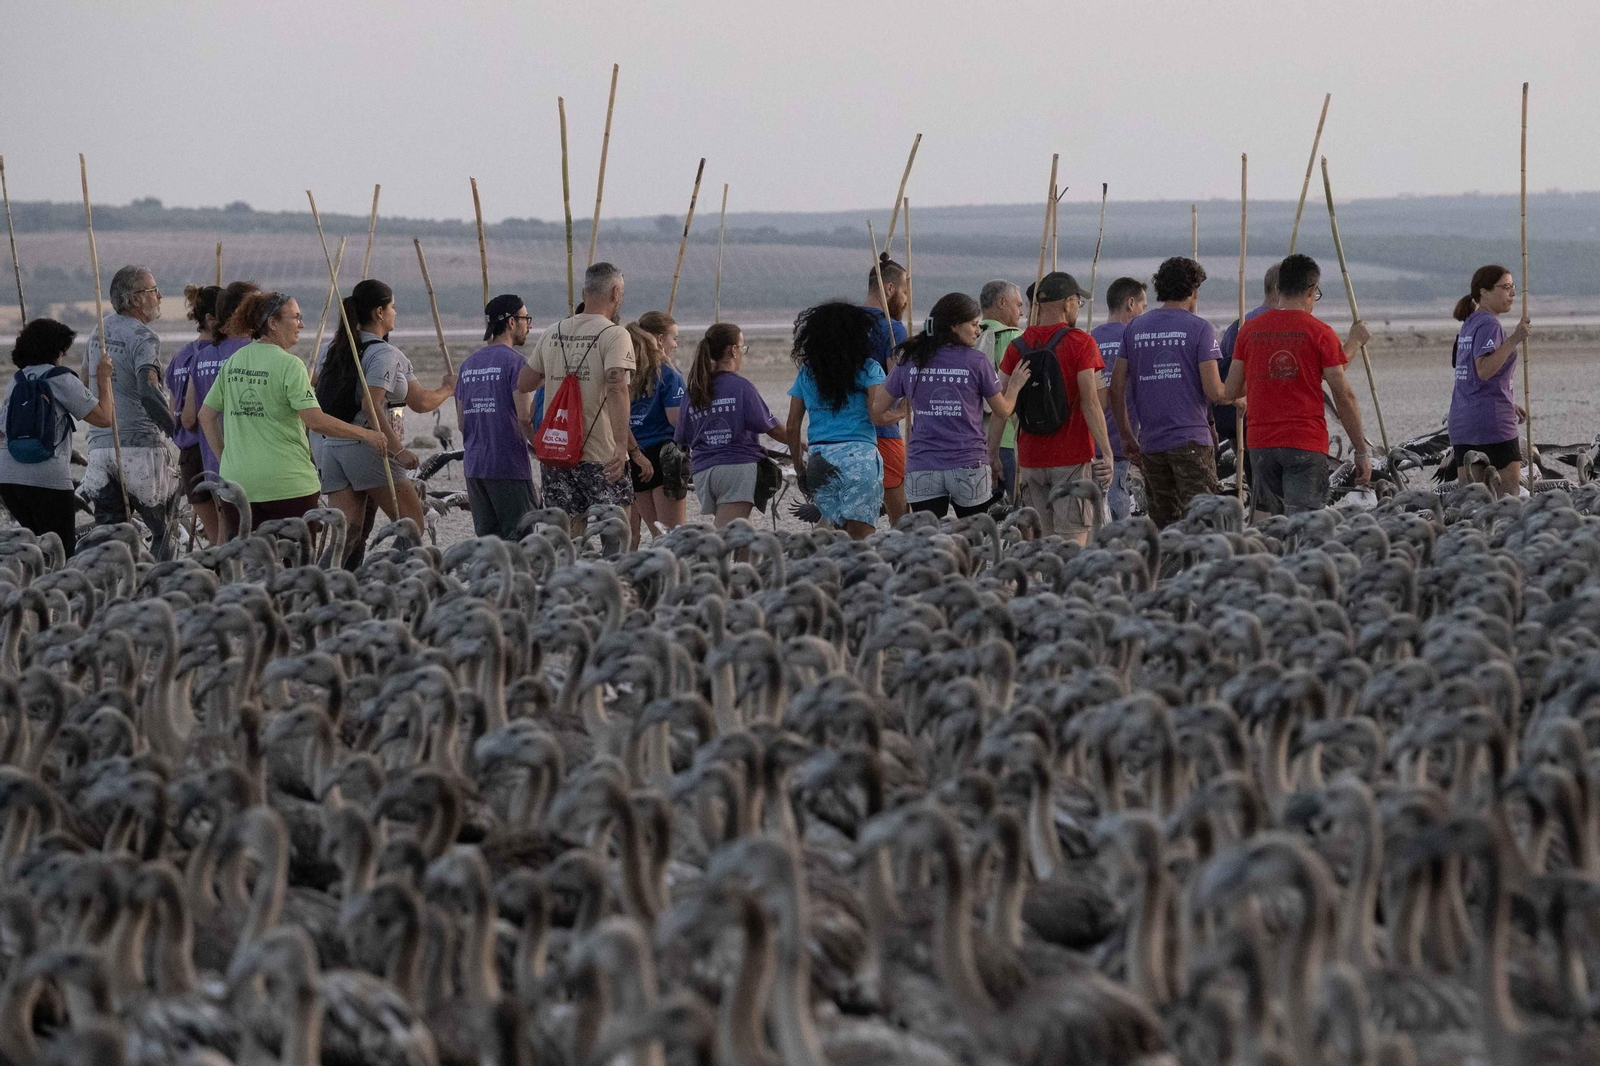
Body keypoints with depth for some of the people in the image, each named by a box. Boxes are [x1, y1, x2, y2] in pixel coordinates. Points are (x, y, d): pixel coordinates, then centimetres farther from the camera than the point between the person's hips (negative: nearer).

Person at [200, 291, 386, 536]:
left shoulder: (233, 362, 10)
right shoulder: (289, 364, -10)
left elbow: (206, 416, 14)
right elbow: (316, 420, -17)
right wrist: (365, 435, -8)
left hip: (236, 478, 6)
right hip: (287, 483, -6)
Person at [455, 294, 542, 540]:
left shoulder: (469, 363, 13)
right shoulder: (513, 361, -9)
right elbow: (525, 418, -15)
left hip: (474, 465, 7)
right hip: (509, 464, -7)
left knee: (485, 536, 10)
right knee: (520, 539, -5)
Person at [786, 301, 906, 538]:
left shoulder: (806, 373, 12)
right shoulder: (867, 369, 0)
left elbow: (792, 427, 12)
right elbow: (878, 417, -9)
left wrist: (799, 466, 22)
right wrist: (900, 413, 10)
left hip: (819, 458, 4)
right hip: (859, 454, -4)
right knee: (860, 536, -6)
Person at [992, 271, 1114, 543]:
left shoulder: (1018, 346, 5)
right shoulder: (1080, 343, -6)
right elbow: (1090, 402, -12)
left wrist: (993, 453, 12)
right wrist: (1106, 452, -11)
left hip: (1030, 459, 4)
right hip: (1072, 458, -4)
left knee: (1042, 540, 10)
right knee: (1073, 538, -4)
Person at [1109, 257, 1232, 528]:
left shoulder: (1135, 328, 9)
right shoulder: (1198, 328, -5)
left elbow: (1117, 387, 9)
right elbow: (1213, 392, -10)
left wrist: (1127, 435, 18)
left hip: (1150, 443, 5)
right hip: (1191, 440, -5)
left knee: (1162, 524, 11)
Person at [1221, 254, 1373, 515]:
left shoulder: (1249, 330, 6)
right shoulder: (1320, 333, -4)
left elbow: (1230, 393, 8)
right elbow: (1343, 396, -4)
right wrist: (1361, 451, 2)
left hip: (1260, 444, 4)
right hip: (1306, 444, -4)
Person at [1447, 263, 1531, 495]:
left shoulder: (1470, 324, 18)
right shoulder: (1489, 325, -10)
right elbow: (1484, 370, -24)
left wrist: (1509, 404, 26)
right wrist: (1514, 340, -27)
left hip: (1461, 421, 9)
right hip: (1491, 419, -9)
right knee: (1510, 494, -7)